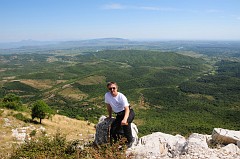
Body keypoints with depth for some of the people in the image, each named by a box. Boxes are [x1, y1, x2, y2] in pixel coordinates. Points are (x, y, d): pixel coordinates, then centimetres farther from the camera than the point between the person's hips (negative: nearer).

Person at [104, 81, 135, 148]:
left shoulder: (121, 96, -22)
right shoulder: (107, 95, -10)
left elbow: (127, 109, -31)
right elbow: (109, 106, 8)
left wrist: (125, 119, -48)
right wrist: (110, 116, 17)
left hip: (129, 112, -4)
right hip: (119, 115, 4)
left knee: (125, 123, -36)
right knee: (113, 131, -14)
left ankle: (130, 140, -14)